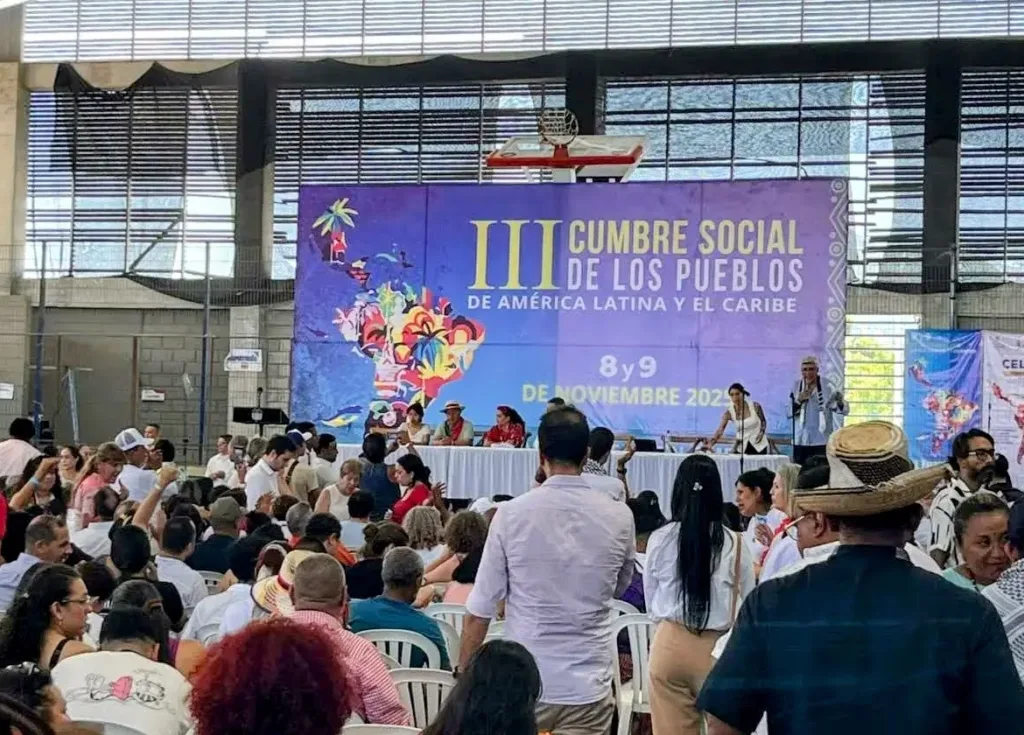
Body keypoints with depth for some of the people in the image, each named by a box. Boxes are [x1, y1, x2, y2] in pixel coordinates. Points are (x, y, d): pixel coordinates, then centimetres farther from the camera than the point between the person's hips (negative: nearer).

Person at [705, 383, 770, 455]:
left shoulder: (755, 406, -12)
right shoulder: (729, 412, -12)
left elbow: (763, 421, 7)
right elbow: (720, 430, -24)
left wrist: (761, 432, -13)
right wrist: (710, 443, -40)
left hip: (759, 444, -1)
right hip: (741, 446, 1)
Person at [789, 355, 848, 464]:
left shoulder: (827, 386, -6)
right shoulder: (796, 386, 4)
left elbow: (844, 410, -11)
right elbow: (788, 412, 2)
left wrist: (840, 402, -34)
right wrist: (798, 401, -16)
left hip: (822, 440, -3)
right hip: (801, 440, 3)